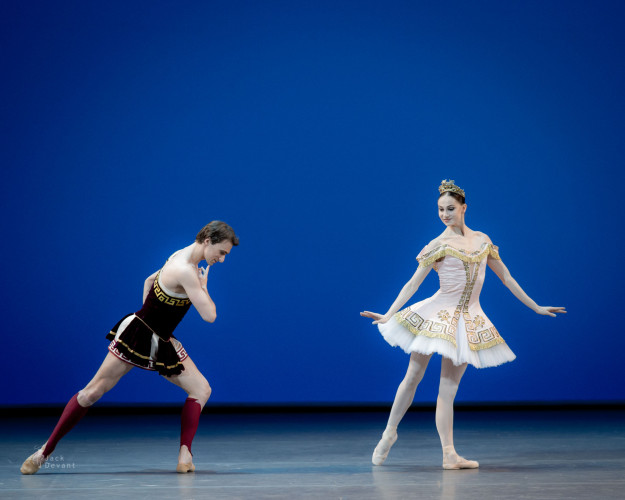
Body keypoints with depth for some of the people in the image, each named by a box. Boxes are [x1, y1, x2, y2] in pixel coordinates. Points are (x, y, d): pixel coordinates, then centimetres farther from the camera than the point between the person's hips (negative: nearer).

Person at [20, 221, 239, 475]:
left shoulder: (182, 257, 6)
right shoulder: (186, 272, -24)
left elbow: (149, 281, 21)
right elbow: (209, 315, -26)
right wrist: (203, 286, -10)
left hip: (161, 343, 10)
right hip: (137, 335, -10)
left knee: (201, 389, 0)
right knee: (93, 391, -5)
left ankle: (185, 455, -7)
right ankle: (45, 451, 2)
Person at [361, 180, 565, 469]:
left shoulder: (482, 240, 8)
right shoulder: (438, 245, -3)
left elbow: (505, 277, 15)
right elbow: (413, 283, -5)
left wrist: (536, 307, 16)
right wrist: (388, 315, -14)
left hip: (468, 320, 3)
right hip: (436, 315, -3)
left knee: (448, 387, 2)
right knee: (413, 377, 3)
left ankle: (449, 455, -2)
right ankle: (390, 432, 21)